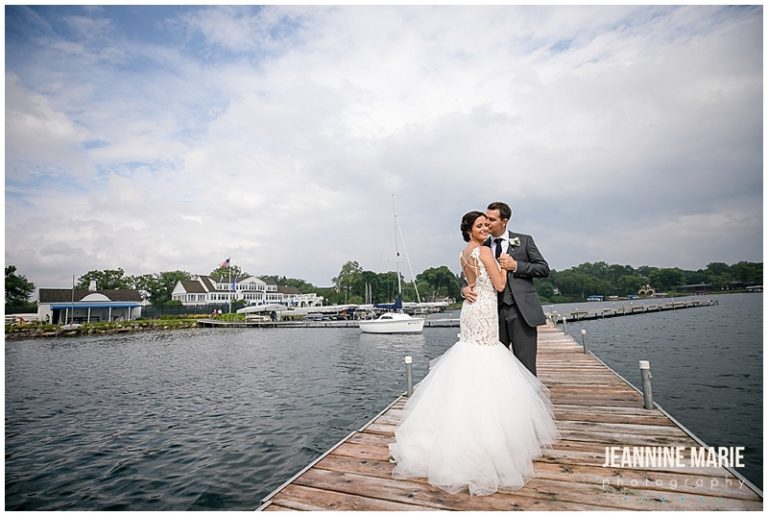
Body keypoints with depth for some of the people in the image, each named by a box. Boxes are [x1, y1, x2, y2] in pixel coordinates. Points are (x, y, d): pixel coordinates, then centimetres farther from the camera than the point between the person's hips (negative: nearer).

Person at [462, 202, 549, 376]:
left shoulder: (524, 241, 5)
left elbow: (544, 269, 2)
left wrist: (516, 266, -10)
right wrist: (465, 289, -11)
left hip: (521, 311, -2)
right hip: (494, 312, 3)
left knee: (525, 367, 2)